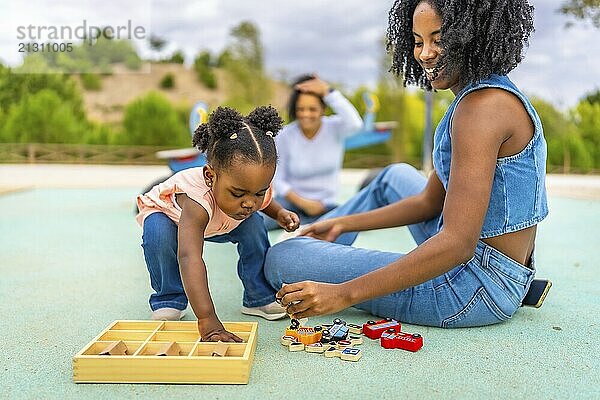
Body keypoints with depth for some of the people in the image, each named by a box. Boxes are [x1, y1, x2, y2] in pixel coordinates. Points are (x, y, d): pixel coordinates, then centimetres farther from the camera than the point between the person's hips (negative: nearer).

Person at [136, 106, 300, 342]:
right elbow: (189, 258, -62)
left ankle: (259, 298, 0)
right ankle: (169, 299, -9)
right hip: (164, 212, -4)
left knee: (253, 225, -17)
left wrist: (279, 213, -18)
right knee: (159, 234, -35)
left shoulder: (257, 190, -29)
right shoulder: (198, 200, -50)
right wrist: (206, 320, -70)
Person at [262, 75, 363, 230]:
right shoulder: (284, 136, -9)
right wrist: (303, 203, -14)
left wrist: (328, 91, -32)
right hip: (292, 200, -3)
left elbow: (355, 124, -34)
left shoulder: (334, 128, -9)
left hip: (324, 205, 3)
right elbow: (278, 180, -4)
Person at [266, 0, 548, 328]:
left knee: (282, 260, -8)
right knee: (395, 176, 33)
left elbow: (458, 244, -29)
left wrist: (344, 294, -28)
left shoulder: (482, 105, -22)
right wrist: (343, 224, 15)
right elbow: (430, 202, 13)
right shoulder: (493, 96, 10)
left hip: (479, 289, -10)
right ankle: (318, 243, 43)